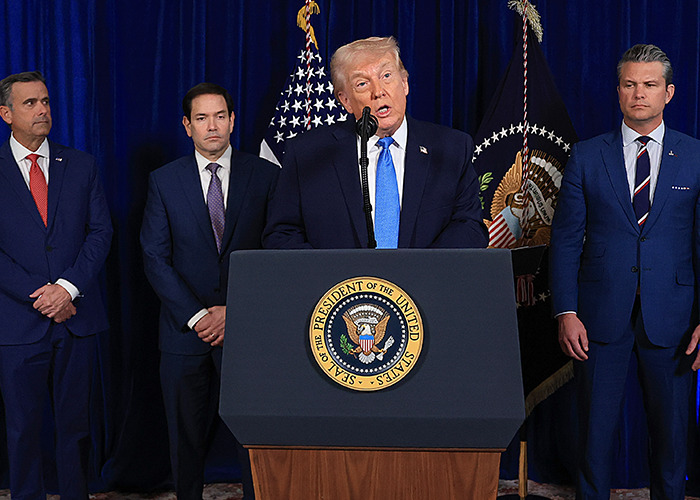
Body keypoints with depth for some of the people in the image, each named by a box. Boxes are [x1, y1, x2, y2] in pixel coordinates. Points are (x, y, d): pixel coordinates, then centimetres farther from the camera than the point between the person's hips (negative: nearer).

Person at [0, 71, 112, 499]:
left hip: (77, 316, 2)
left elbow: (101, 231, 4)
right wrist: (38, 295, -12)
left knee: (76, 423, 8)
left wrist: (69, 287, -10)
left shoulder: (81, 165, 9)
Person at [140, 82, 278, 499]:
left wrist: (234, 310, -9)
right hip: (184, 331, 1)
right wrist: (195, 316, -9)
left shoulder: (266, 176, 2)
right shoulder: (164, 181, 4)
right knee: (186, 436, 9)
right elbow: (155, 258, 0)